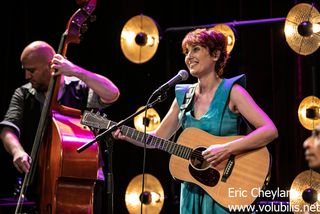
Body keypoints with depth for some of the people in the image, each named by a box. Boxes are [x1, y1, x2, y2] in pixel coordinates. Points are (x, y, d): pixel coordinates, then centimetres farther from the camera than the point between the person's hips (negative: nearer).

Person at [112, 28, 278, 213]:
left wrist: (227, 149, -29)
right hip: (192, 189, 5)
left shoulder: (231, 91, -11)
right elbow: (158, 137, 12)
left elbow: (270, 131, -21)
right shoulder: (184, 95, 5)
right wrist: (125, 134, -4)